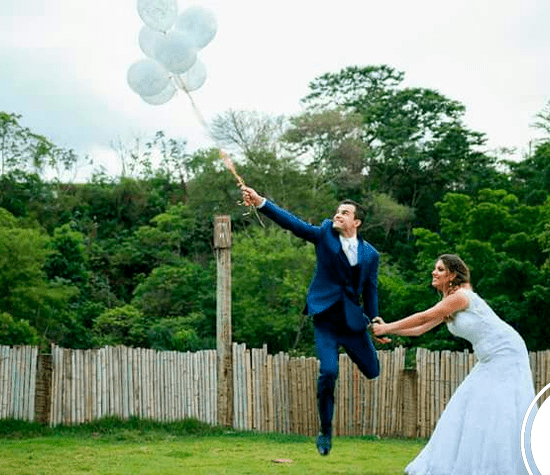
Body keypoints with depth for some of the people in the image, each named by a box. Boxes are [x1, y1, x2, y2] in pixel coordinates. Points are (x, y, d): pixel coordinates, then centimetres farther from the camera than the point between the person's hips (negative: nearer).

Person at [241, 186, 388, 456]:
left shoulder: (370, 254, 3)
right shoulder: (325, 234, -1)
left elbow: (370, 290, 11)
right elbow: (292, 223, -10)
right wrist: (260, 202, -22)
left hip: (352, 319, 2)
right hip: (325, 318, -2)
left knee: (372, 371, 7)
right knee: (328, 372, -16)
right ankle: (325, 430, 3)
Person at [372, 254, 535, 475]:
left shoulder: (461, 296, -18)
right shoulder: (448, 304, 11)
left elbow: (423, 318, -18)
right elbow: (420, 330, 9)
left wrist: (386, 328, -13)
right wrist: (387, 329, -2)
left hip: (506, 355, -10)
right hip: (490, 359, 10)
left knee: (500, 412, -12)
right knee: (470, 407, 8)